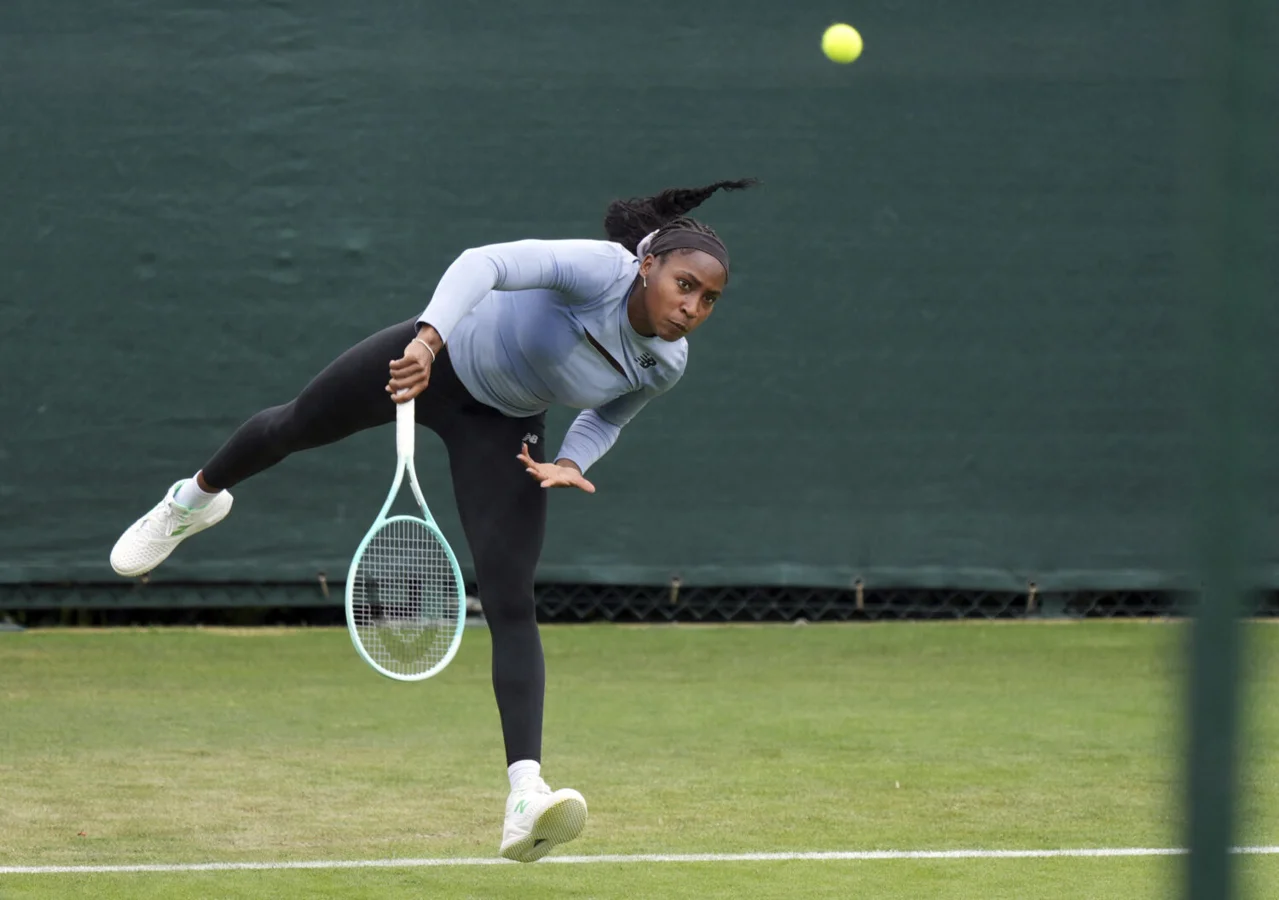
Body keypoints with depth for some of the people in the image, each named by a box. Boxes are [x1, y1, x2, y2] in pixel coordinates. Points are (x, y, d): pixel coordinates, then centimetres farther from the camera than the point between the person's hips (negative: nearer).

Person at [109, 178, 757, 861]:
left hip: (500, 426, 2)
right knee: (294, 428, 23)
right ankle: (197, 499, 60)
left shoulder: (667, 364, -17)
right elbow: (485, 263, -45)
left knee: (511, 605, -13)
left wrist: (570, 463, -15)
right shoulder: (602, 269, -33)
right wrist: (429, 339, -59)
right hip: (432, 357, -2)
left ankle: (525, 800, -22)